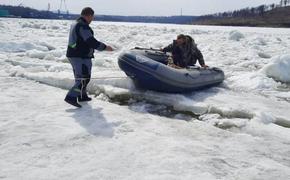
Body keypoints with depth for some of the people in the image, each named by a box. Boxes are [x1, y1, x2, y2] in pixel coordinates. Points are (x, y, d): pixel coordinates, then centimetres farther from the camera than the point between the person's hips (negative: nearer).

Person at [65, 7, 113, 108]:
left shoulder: (75, 25, 14)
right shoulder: (83, 27, -19)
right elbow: (91, 42, -23)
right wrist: (105, 47, -12)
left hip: (72, 55, 10)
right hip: (81, 57, -10)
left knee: (79, 77, 20)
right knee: (84, 78, -7)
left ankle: (82, 96, 32)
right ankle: (71, 97, -13)